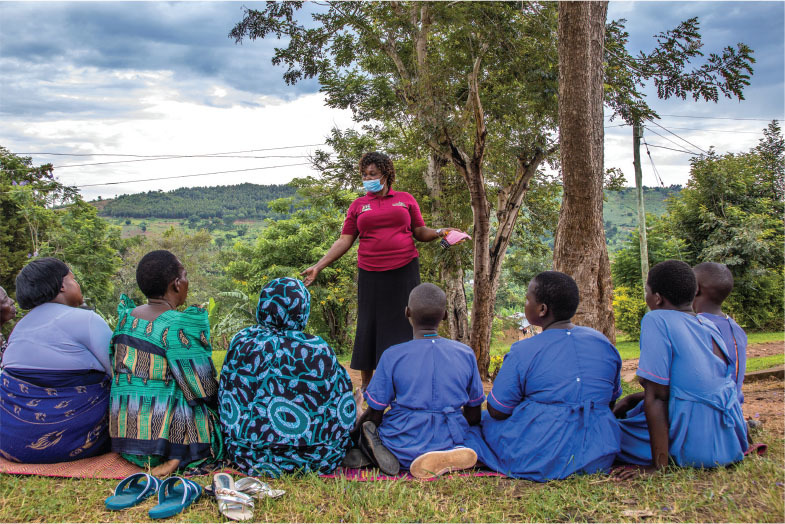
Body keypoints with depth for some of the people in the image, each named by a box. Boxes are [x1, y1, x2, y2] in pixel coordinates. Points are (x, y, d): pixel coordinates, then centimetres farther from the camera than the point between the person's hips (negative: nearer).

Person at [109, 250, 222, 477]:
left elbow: (117, 367, 13)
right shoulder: (177, 326, -20)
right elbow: (202, 388, -17)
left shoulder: (126, 317, 3)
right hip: (166, 430, -7)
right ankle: (178, 456, 4)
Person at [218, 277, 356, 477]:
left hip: (249, 458, 4)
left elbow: (226, 403, 5)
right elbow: (344, 413, -6)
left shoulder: (241, 342, -8)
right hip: (311, 461, -4)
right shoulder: (318, 350, -17)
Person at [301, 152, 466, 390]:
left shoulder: (405, 199, 10)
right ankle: (366, 384, 17)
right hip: (371, 274, 1)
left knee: (404, 324, 1)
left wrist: (441, 232, -9)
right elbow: (344, 241, 8)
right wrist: (318, 266, 1)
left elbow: (420, 232, 11)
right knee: (369, 326, 4)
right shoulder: (358, 205, 11)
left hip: (404, 271, -1)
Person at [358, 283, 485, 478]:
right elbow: (474, 415, 7)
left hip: (404, 444, -2)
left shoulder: (392, 356, -10)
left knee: (367, 425, 23)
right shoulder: (466, 354, -1)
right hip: (450, 439, 2)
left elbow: (374, 414, -5)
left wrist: (362, 424, 17)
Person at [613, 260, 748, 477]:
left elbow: (657, 395, -19)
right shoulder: (710, 327, 9)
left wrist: (658, 465, -18)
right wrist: (632, 399, 19)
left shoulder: (656, 320, -15)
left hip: (696, 448, -8)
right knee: (634, 403, 26)